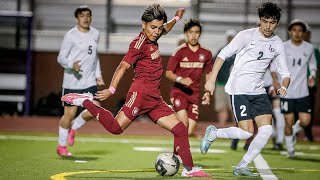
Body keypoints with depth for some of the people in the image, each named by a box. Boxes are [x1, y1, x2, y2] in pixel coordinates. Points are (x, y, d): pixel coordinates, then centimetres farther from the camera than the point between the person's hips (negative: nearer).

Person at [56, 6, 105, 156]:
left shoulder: (95, 34, 10)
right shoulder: (70, 35, -8)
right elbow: (61, 58, -8)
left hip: (89, 81, 5)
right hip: (72, 82, -5)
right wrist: (72, 64, -27)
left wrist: (98, 74, 16)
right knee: (70, 113, -1)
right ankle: (61, 146, 17)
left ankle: (74, 128, 19)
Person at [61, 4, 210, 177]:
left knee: (180, 129, 4)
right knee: (115, 127, -17)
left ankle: (188, 169, 9)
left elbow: (165, 29, 41)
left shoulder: (151, 39, 15)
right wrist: (111, 90, -22)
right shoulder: (140, 43, -10)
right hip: (141, 93, -9)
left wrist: (176, 18, 45)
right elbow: (123, 66, -16)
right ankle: (86, 102, 0)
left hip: (154, 98, 9)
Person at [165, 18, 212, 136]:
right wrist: (181, 80, -22)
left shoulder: (206, 54, 5)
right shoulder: (179, 51, -4)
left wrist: (208, 93, 5)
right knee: (183, 124, -23)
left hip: (194, 94, 3)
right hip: (178, 92, -3)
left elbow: (209, 75, 17)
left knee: (190, 132, -2)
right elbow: (168, 73, -3)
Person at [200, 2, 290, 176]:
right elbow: (223, 54, -6)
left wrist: (283, 87, -13)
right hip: (239, 89, -6)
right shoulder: (247, 35, -8)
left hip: (258, 91, 6)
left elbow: (285, 73, 10)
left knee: (267, 130, -9)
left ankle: (241, 167, 2)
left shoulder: (277, 44, 7)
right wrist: (212, 79, -13)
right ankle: (213, 133, 12)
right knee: (246, 132, -15)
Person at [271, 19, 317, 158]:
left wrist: (312, 76, -2)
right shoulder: (282, 47, -4)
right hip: (286, 92, -2)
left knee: (305, 121, -7)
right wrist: (275, 81, -7)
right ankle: (290, 149, 20)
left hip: (303, 92, 2)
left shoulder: (309, 48, 3)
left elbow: (313, 65, 17)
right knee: (289, 122, 0)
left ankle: (294, 131, 27)